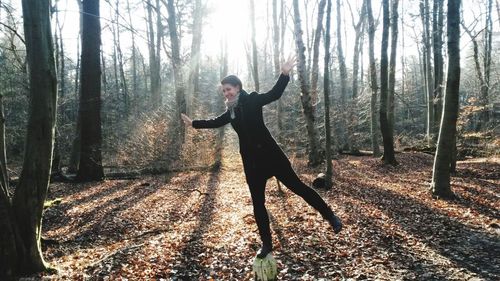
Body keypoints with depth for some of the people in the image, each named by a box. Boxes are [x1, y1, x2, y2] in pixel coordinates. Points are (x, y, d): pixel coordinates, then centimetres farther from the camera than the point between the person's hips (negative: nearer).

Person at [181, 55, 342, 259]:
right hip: (251, 161, 6)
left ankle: (329, 215, 15)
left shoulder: (252, 100, -4)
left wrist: (284, 74, -30)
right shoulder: (231, 111, 13)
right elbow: (216, 122, 29)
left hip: (269, 154, -6)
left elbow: (274, 94, -17)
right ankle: (266, 244, 20)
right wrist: (193, 123, 38)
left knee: (295, 185, -1)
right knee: (257, 203, 8)